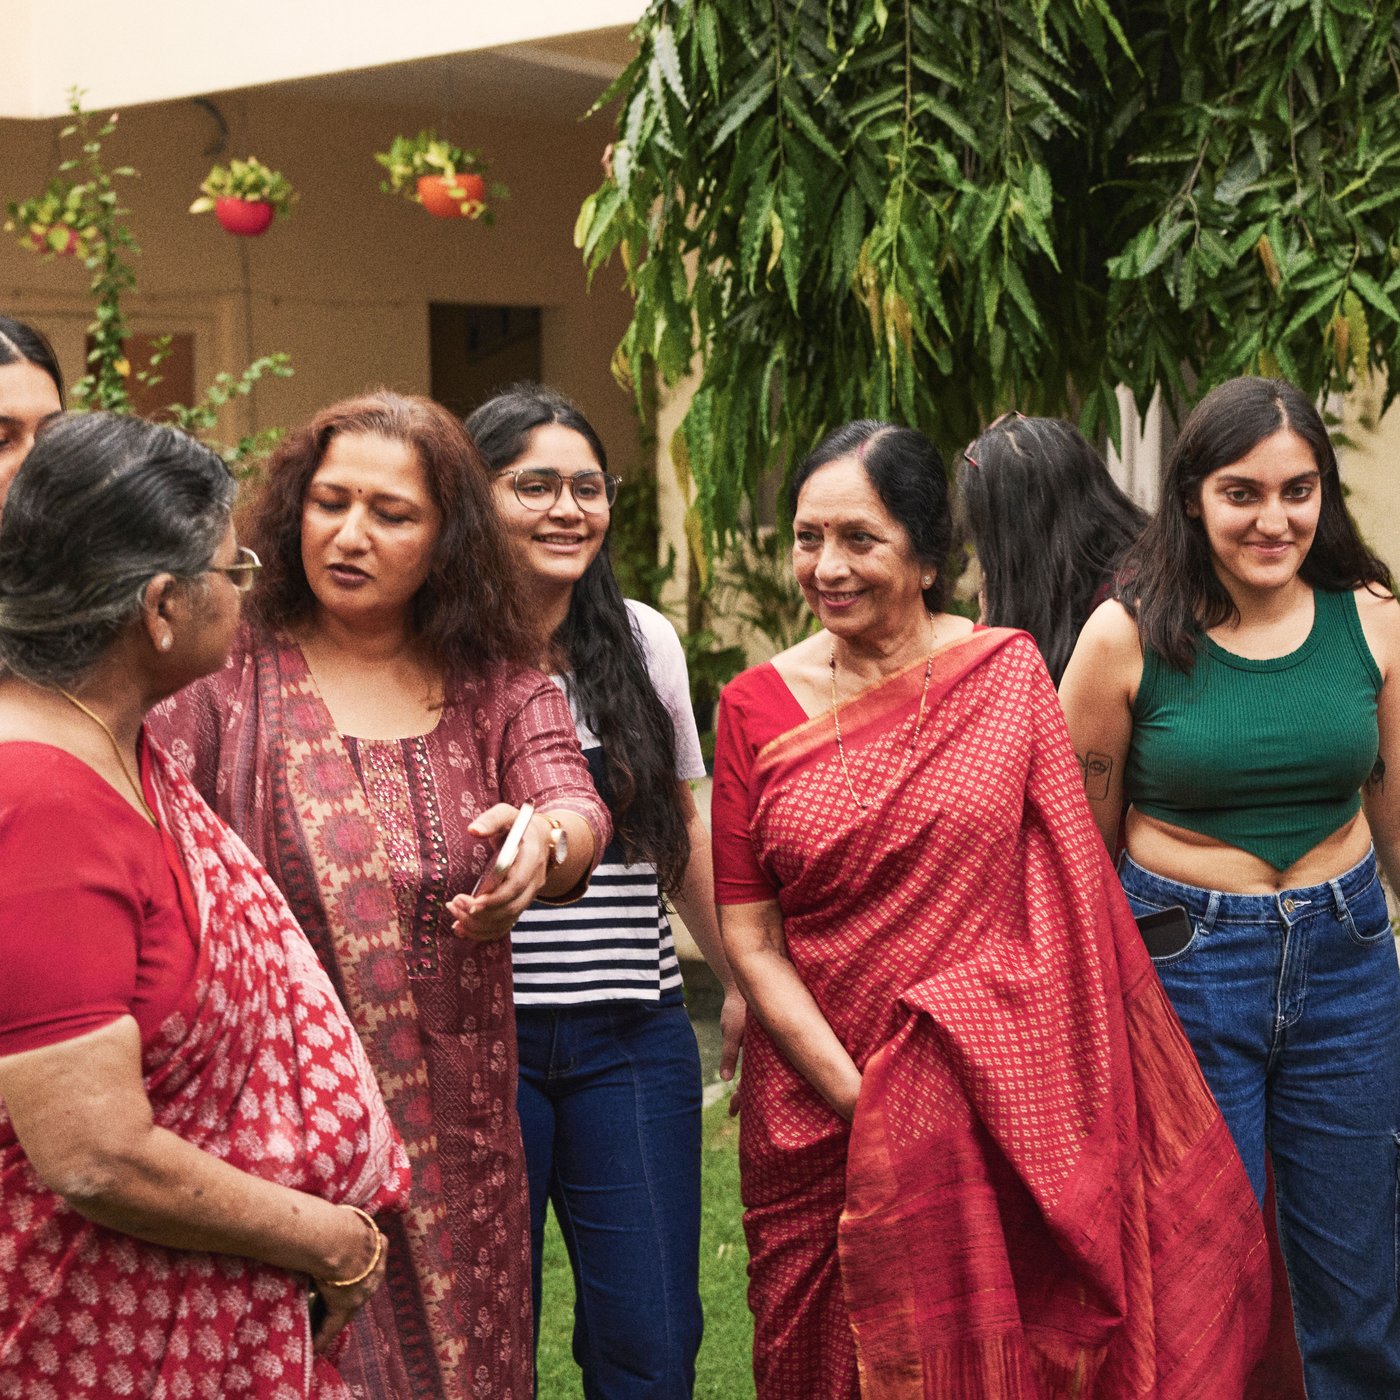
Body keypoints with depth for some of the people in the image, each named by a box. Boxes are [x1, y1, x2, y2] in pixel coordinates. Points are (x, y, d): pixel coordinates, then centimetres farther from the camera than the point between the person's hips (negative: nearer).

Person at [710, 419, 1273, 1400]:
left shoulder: (1006, 671, -2)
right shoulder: (757, 706, -1)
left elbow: (1069, 895, -2)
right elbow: (749, 937, -2)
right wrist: (858, 1099, -13)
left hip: (991, 1103, -1)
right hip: (816, 1111, 1)